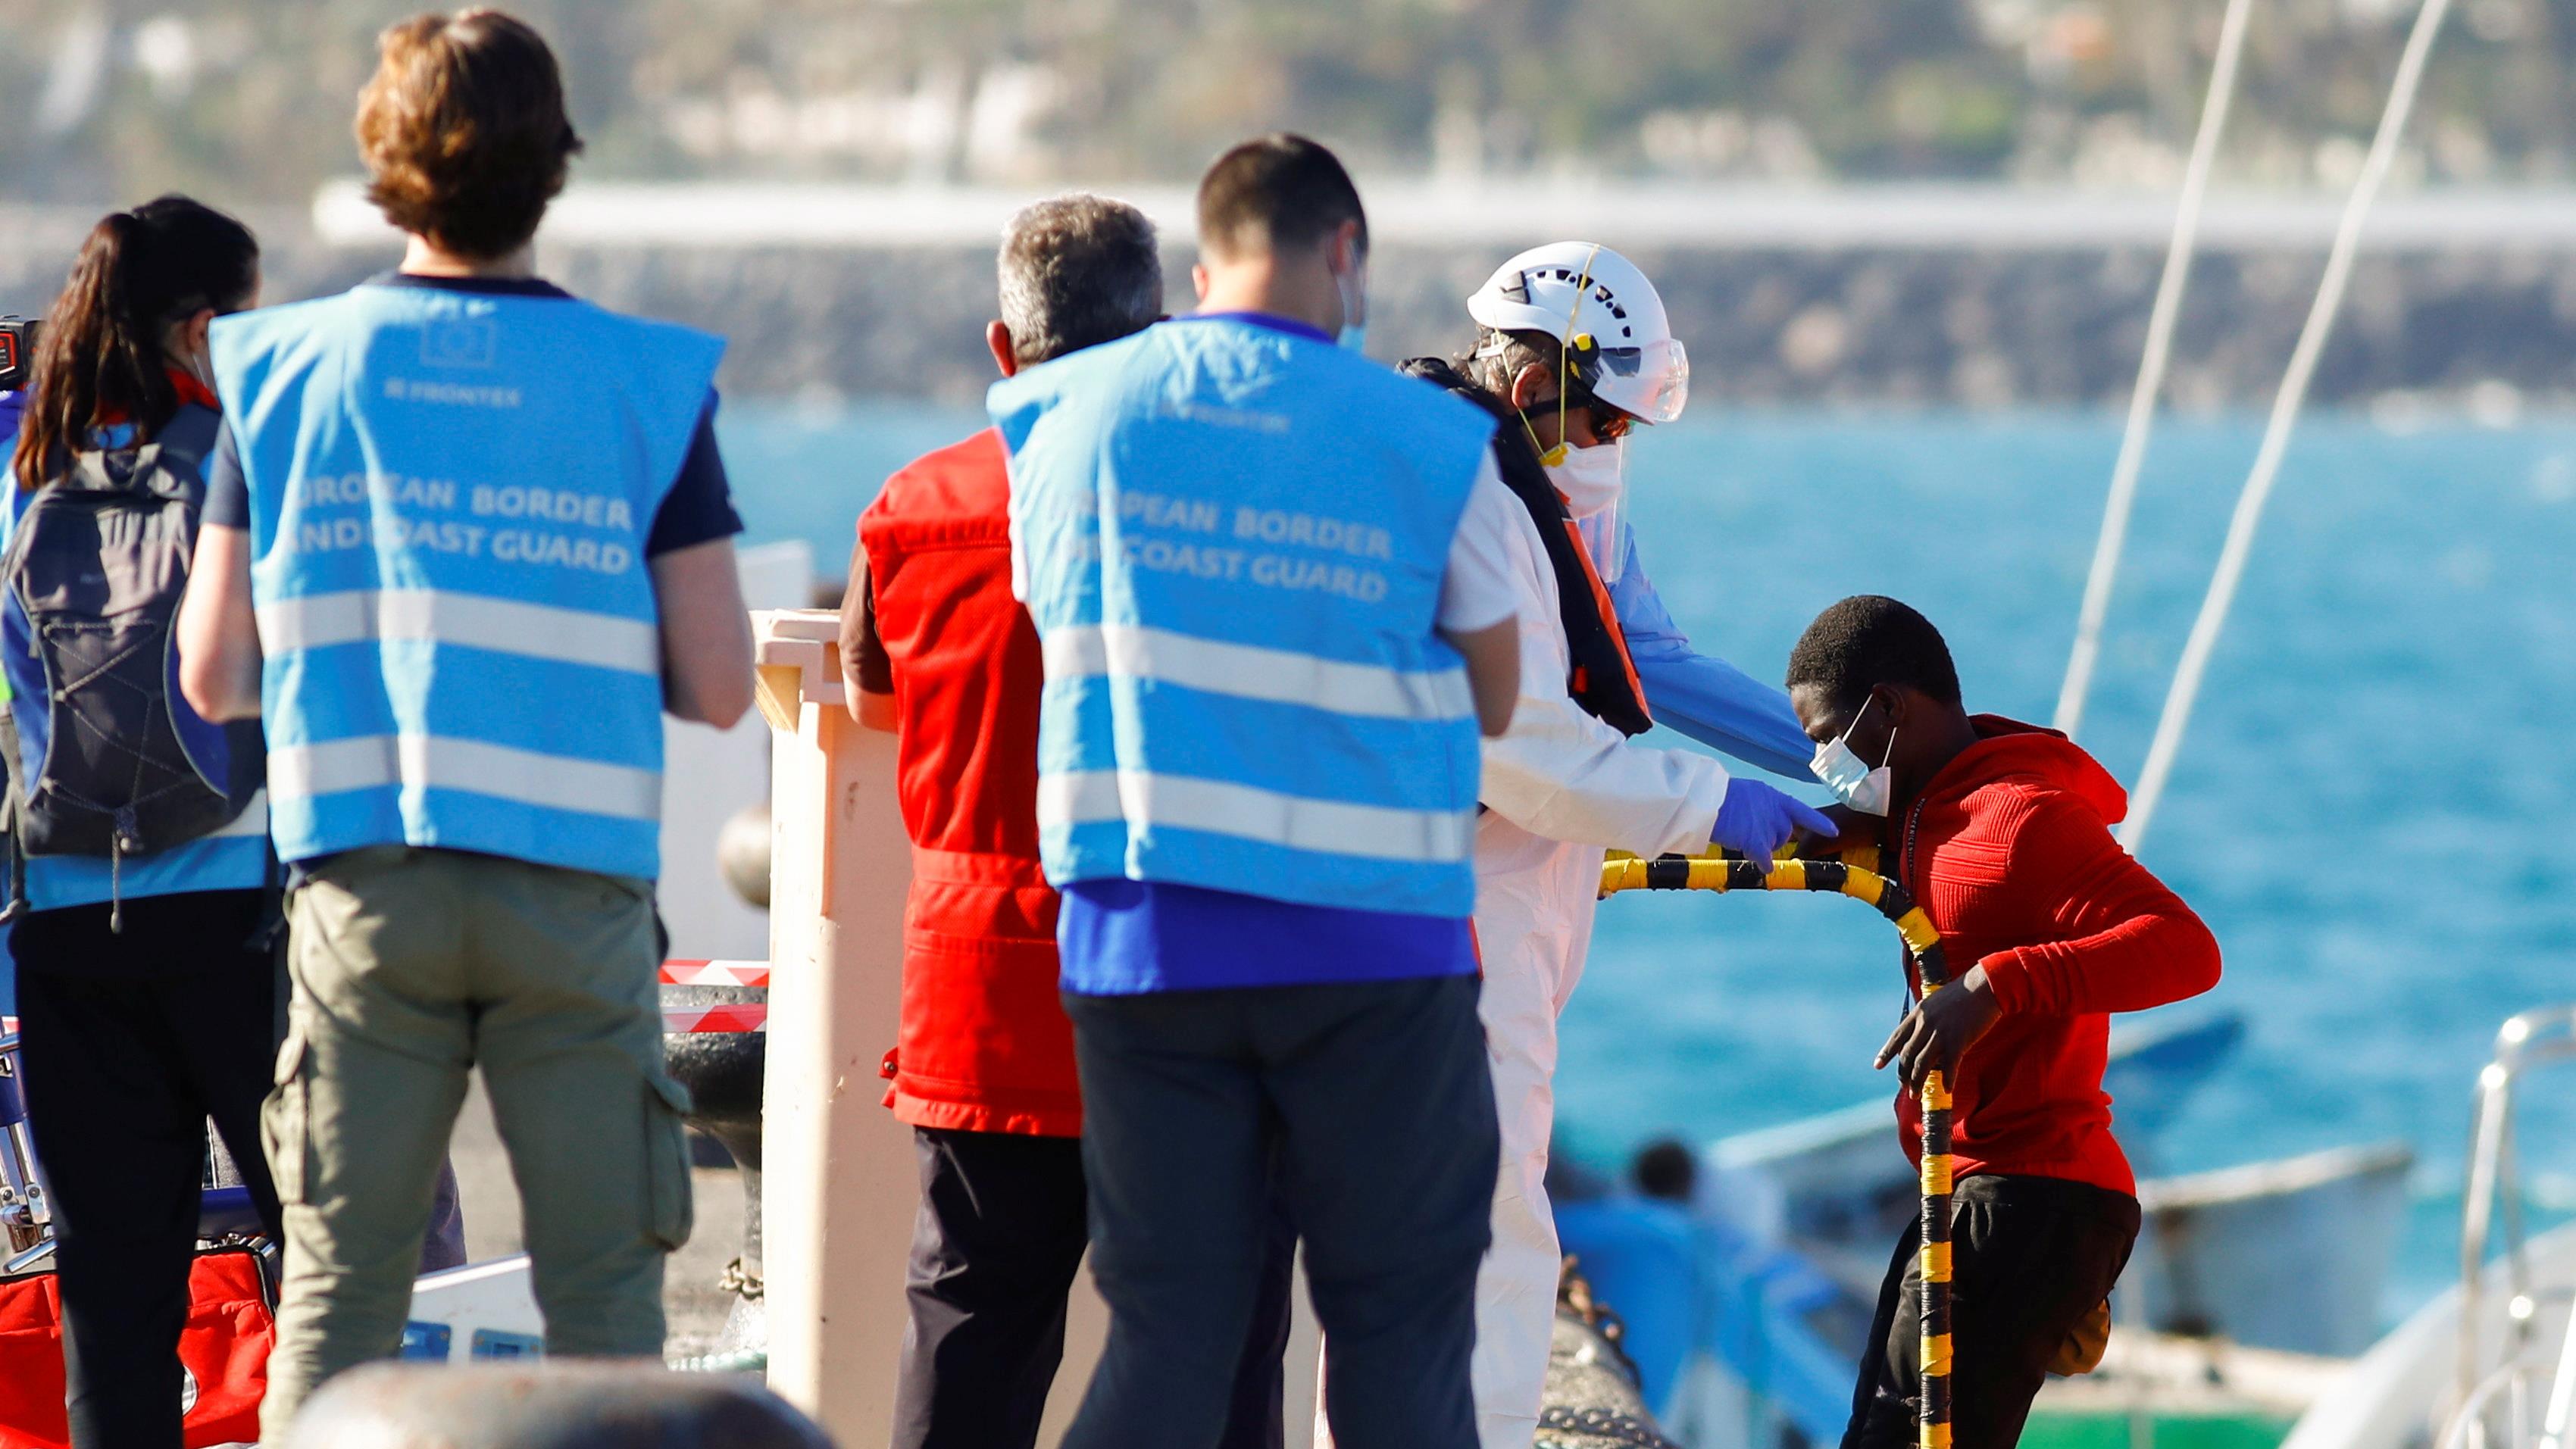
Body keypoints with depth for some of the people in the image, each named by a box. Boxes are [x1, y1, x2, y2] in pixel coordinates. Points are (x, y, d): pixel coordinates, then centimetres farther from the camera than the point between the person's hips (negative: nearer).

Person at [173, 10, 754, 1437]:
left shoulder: (286, 368, 2)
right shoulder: (646, 382, -1)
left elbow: (213, 674, 3)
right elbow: (718, 685, -2)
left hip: (366, 886, 1)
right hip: (578, 887, -1)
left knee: (336, 1296, 5)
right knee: (602, 1304, 3)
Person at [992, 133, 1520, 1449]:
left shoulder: (1059, 416, 3)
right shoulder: (1435, 444, -4)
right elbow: (1494, 698, 5)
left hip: (1138, 935, 3)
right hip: (1373, 941, -3)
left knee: (1164, 1334, 7)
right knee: (1401, 1333, 5)